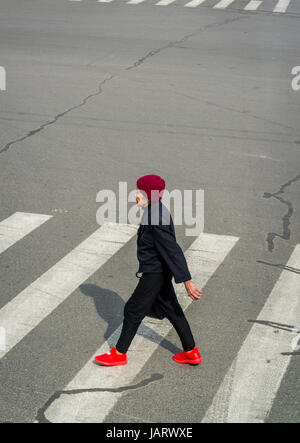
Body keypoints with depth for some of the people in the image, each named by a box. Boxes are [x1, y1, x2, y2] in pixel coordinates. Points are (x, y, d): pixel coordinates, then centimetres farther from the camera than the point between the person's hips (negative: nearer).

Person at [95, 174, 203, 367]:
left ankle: (120, 353, 23)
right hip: (161, 271, 10)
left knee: (133, 310, 6)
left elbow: (173, 250, -29)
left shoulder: (156, 220, -28)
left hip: (154, 274, -10)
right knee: (171, 310, 18)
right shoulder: (157, 211, 3)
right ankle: (191, 352, 28)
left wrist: (187, 281, -28)